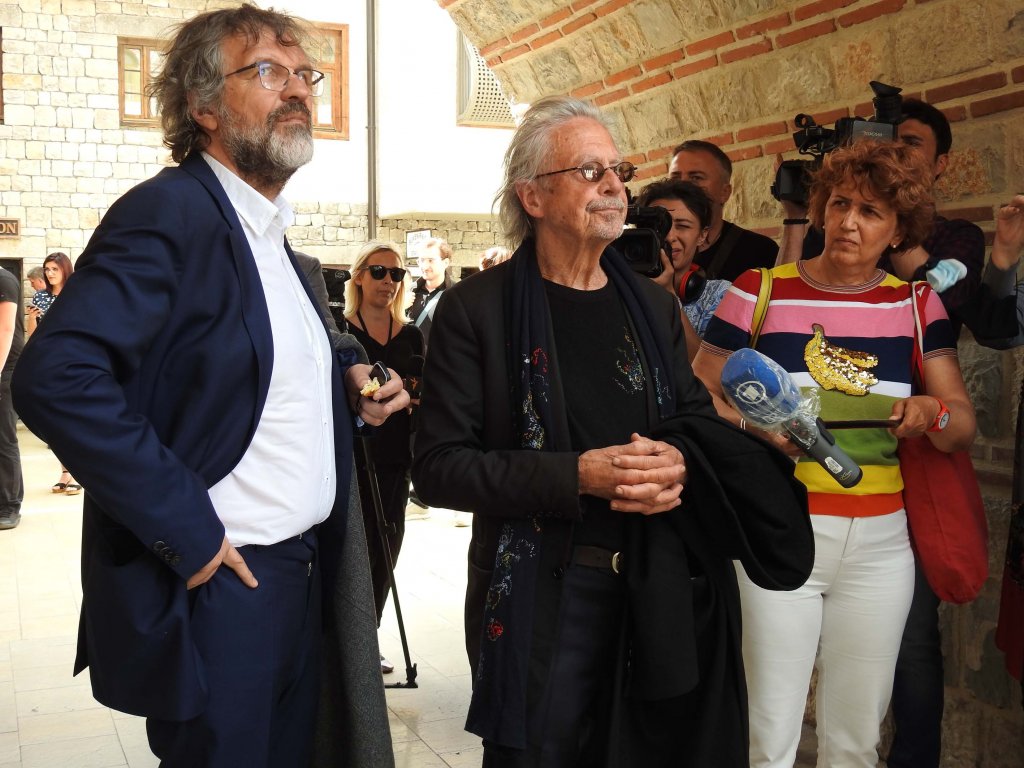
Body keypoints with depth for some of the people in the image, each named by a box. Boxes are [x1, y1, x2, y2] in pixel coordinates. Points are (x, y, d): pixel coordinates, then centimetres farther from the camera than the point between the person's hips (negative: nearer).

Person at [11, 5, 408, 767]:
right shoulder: (168, 212, -15)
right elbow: (56, 376, -27)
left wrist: (346, 377, 4)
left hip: (301, 579, 9)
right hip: (216, 585, -8)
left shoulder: (268, 232, 12)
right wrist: (183, 528, -24)